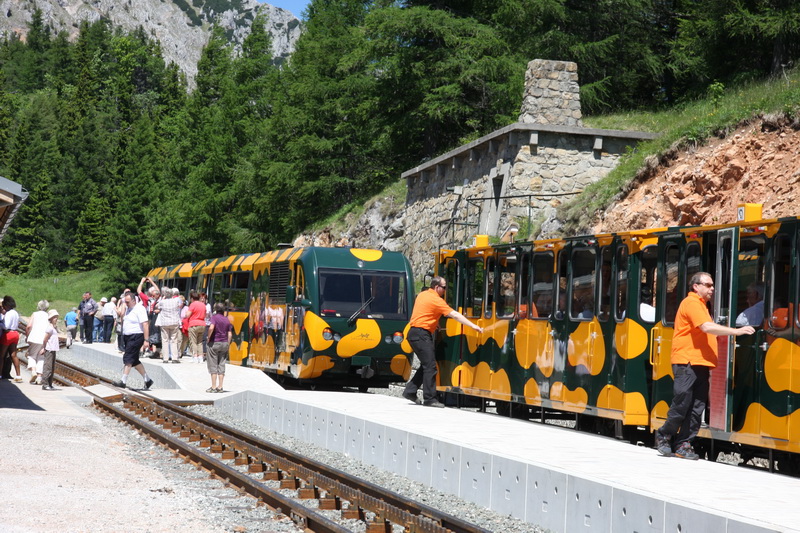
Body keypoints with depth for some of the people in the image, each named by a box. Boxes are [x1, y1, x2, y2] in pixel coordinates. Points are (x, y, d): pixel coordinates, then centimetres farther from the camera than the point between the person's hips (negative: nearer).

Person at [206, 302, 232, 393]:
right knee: (221, 365, 9)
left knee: (213, 366, 1)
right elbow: (230, 334, 5)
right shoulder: (227, 319, 7)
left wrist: (208, 338, -12)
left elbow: (211, 328, -25)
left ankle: (213, 387, 1)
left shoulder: (215, 317, -8)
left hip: (214, 343, -5)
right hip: (224, 343, 5)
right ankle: (220, 387, 9)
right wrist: (228, 344, 13)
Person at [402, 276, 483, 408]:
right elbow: (455, 315, -16)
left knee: (426, 365, 16)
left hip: (414, 332, 10)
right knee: (430, 366, -9)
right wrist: (473, 326, -16)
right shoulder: (436, 300, -13)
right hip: (421, 334, -10)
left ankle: (409, 392, 17)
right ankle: (429, 399, -10)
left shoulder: (422, 295, 14)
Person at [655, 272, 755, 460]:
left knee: (697, 408, 4)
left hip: (700, 364, 9)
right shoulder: (691, 303, -9)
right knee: (682, 404, -6)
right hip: (686, 361, -9)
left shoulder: (701, 304, 22)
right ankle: (664, 435, 13)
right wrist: (736, 331, -23)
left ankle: (683, 444, 7)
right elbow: (707, 327, -21)